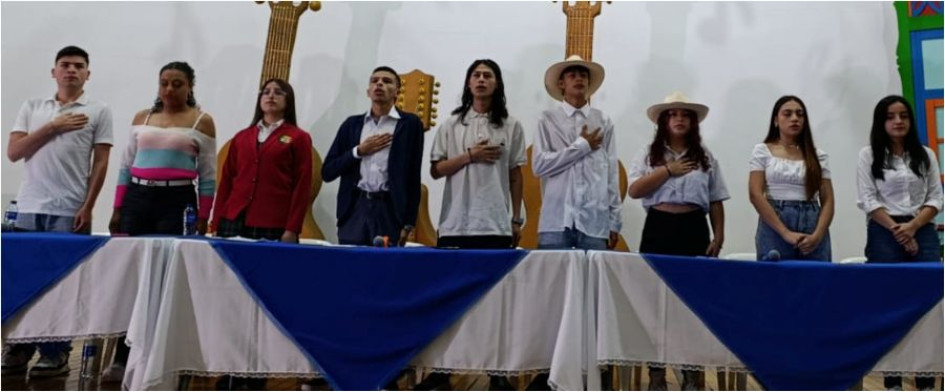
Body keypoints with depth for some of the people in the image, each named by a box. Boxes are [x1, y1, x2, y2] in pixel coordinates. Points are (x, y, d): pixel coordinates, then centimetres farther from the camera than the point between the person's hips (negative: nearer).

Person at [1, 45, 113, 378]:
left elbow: (100, 163, 0)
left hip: (69, 211, -3)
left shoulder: (98, 111, 5)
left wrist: (87, 208, -8)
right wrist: (52, 128, -6)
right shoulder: (31, 108, 13)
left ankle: (55, 354, 9)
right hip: (29, 208, 3)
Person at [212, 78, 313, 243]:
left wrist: (292, 229, -10)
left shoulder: (298, 138, 4)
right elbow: (226, 181, 15)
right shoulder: (241, 137, 16)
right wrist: (217, 224, 8)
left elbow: (302, 187, -2)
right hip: (234, 222, 4)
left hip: (274, 227, -3)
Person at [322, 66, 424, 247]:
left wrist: (408, 224, -4)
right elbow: (327, 172, 11)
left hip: (391, 211, -2)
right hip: (355, 211, 3)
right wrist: (358, 151, -3)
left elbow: (413, 177, 1)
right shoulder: (352, 124, 13)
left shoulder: (409, 123, 5)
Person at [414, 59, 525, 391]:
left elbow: (515, 174, 9)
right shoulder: (451, 124, 8)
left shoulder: (511, 126, 8)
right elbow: (436, 170, 5)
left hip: (496, 224, -1)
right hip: (455, 223, 1)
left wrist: (517, 219, 6)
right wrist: (469, 156, -9)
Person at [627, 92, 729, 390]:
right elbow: (634, 190, -7)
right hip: (658, 230, -1)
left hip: (694, 230, 1)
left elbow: (715, 202, 9)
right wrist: (668, 170, -10)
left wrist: (718, 237, 1)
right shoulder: (648, 154, 6)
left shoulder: (705, 157, 10)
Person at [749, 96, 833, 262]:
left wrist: (817, 235, -11)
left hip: (811, 226, 2)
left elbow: (827, 200, 7)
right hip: (774, 229, -2)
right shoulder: (762, 151, 5)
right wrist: (785, 233, -14)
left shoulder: (817, 156, 11)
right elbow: (755, 195, -5)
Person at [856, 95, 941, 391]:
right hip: (884, 235, -2)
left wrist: (912, 227, -11)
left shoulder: (926, 155, 11)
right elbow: (867, 200, -4)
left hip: (922, 233, 2)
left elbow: (936, 199, 5)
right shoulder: (869, 155, 4)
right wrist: (896, 229, -12)